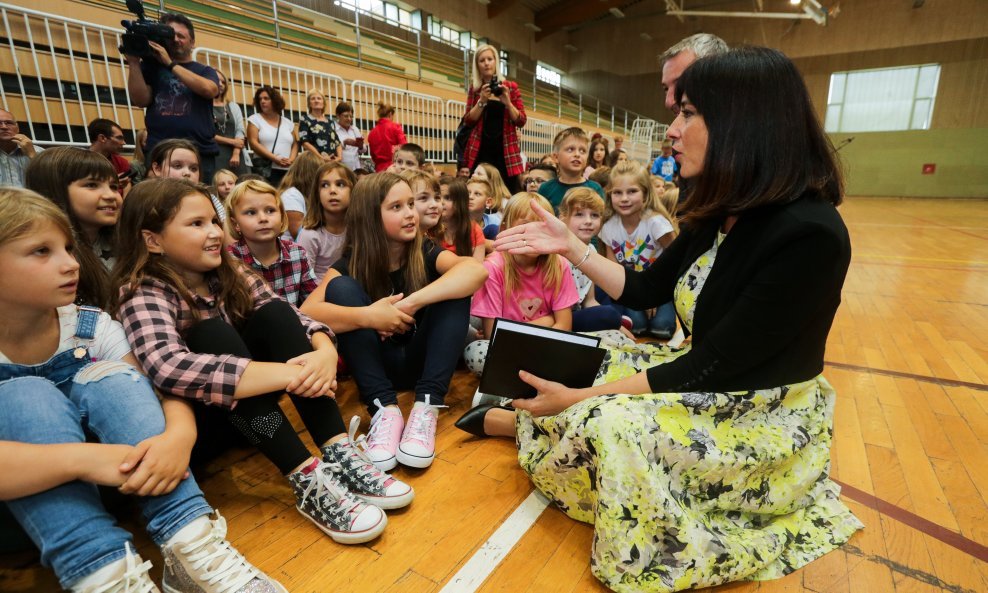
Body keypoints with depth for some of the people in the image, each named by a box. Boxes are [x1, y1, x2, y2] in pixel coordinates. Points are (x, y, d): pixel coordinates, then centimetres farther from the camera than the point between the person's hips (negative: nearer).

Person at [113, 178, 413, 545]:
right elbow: (167, 369, -38)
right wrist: (290, 374, -42)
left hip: (247, 410, 5)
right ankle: (307, 480, -36)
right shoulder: (143, 293, -18)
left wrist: (325, 351, -32)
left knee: (274, 313, -19)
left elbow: (291, 319, -9)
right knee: (212, 335, -30)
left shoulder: (226, 273, -1)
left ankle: (338, 455, -26)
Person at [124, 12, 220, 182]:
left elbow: (209, 90, -8)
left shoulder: (204, 71, 15)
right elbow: (141, 100, 3)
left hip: (200, 152, 0)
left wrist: (170, 63, -7)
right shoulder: (152, 67, 15)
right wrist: (134, 62, -2)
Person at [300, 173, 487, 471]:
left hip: (422, 361, 0)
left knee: (455, 286, -22)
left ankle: (427, 407, -28)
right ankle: (385, 410, -27)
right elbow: (306, 312, -24)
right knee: (340, 288, -21)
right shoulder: (350, 264, -7)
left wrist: (410, 303, -37)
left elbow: (477, 269, -29)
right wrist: (368, 316, -37)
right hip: (375, 366, 0)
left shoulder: (426, 253, -6)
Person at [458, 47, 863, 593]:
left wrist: (580, 400, -24)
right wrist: (570, 246, -1)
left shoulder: (807, 236, -29)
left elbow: (711, 365, -28)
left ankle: (515, 423, 3)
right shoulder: (722, 214, -3)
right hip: (712, 387, 8)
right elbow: (645, 290, 6)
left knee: (606, 424, -24)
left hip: (766, 424, -8)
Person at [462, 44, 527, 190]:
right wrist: (482, 101, -11)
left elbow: (521, 122, 2)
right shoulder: (474, 89, 10)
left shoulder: (510, 87, 8)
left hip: (505, 150, 0)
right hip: (480, 150, 0)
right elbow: (469, 122, 1)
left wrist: (507, 102, -11)